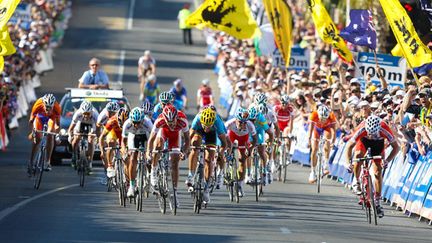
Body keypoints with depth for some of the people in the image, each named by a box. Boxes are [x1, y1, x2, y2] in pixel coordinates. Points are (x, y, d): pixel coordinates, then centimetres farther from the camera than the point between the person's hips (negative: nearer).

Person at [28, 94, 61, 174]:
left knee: (50, 136, -23)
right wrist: (32, 132, -37)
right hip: (40, 117, 0)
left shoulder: (57, 107, -35)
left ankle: (47, 161, -18)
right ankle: (31, 162, -3)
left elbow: (57, 123, -22)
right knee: (37, 138, -15)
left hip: (51, 118, 0)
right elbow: (31, 121, -25)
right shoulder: (38, 104, -37)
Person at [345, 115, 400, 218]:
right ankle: (356, 182, -9)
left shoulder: (385, 130, -39)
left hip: (378, 142, 0)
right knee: (358, 155, -32)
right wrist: (348, 163, -41)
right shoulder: (361, 129, -39)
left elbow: (396, 147, -30)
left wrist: (387, 160, -44)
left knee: (378, 171, -7)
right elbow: (349, 146, -29)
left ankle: (377, 202, 3)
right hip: (364, 140, 0)